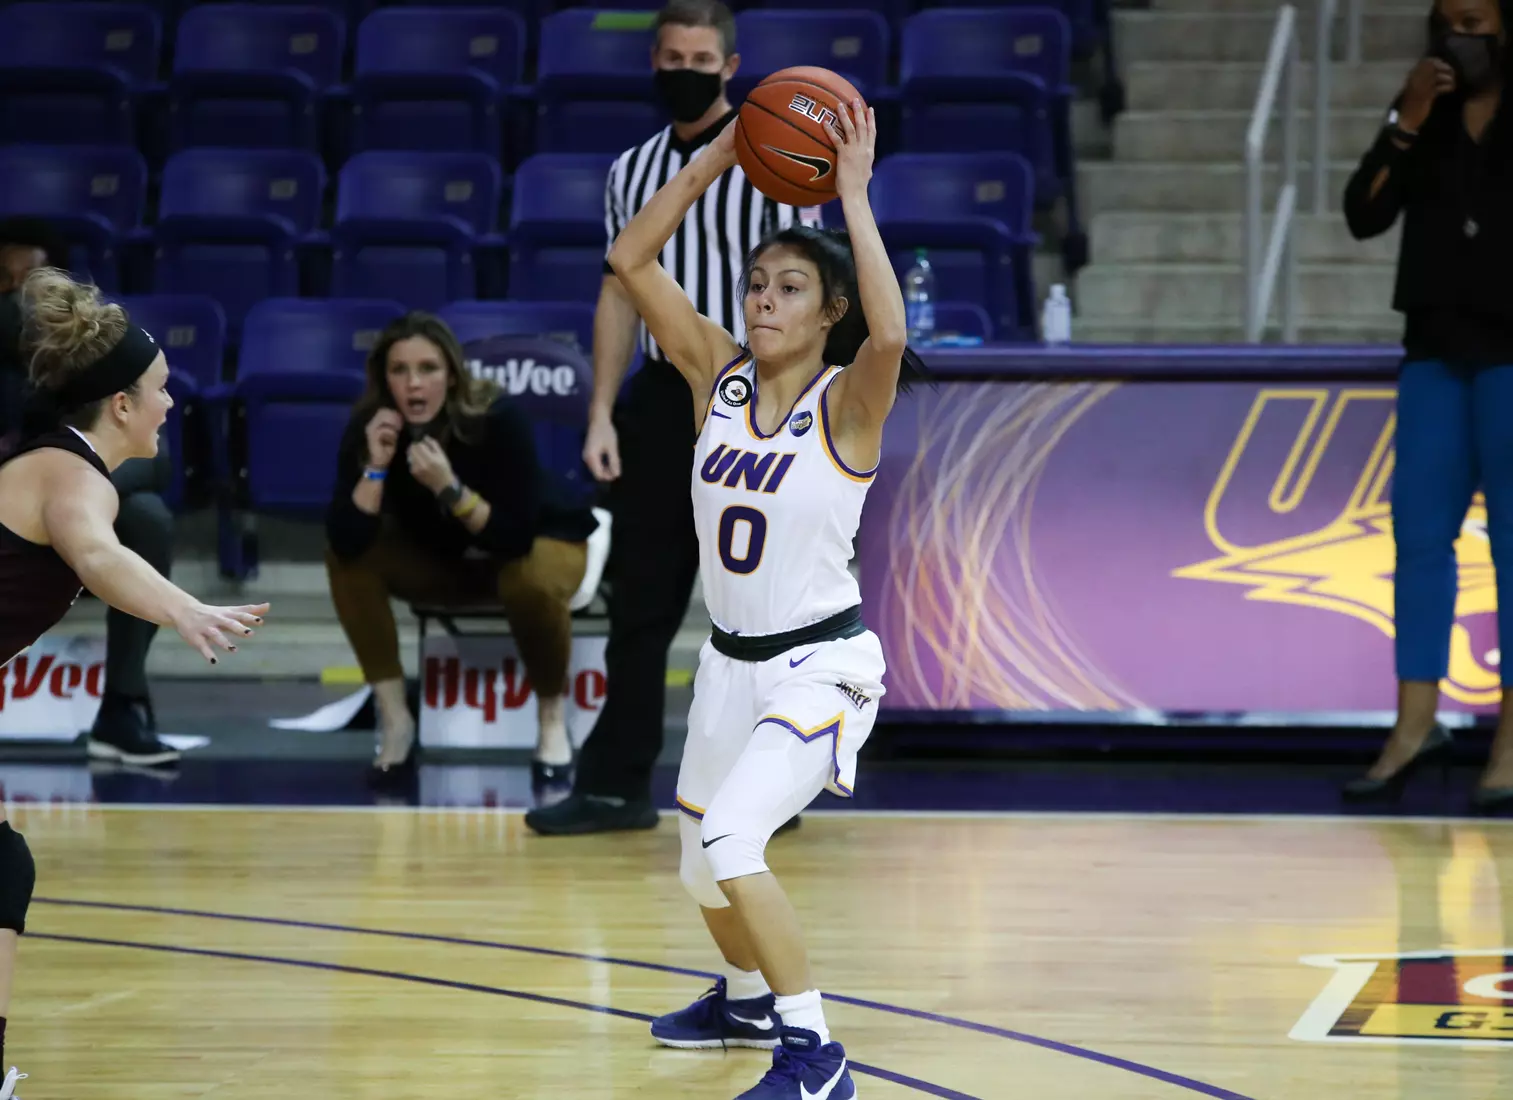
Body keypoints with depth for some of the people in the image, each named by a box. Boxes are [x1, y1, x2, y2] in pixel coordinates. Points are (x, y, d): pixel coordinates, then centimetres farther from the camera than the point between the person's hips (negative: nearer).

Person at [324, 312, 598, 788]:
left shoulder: (497, 419, -31)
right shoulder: (369, 427, -21)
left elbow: (515, 538, -33)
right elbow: (348, 542, -27)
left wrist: (449, 488, -44)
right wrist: (375, 465, -38)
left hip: (541, 542, -4)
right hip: (441, 560, 4)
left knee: (530, 583, -38)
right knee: (346, 559, -21)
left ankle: (552, 717, -12)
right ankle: (395, 719, -13)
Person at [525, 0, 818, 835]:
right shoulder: (631, 172, 12)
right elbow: (619, 297, 14)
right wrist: (602, 413, 6)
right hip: (659, 397, 5)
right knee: (639, 600, 6)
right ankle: (615, 785, 11)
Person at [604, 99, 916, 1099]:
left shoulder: (845, 404, -14)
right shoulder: (718, 374, -1)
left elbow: (888, 333, -37)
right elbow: (631, 260, -5)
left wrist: (854, 195, -32)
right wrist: (723, 157, -10)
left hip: (822, 664, -7)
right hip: (731, 658, 7)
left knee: (733, 835, -26)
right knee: (703, 856, 23)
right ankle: (747, 999, 52)